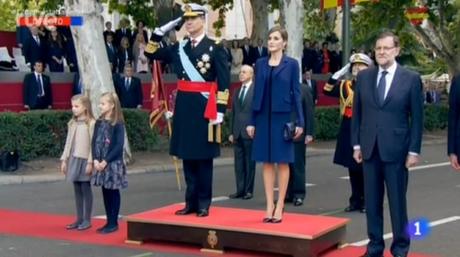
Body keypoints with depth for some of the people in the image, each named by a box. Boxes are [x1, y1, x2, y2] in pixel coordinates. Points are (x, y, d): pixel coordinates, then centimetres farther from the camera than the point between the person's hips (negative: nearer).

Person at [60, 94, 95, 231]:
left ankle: (87, 220, 6)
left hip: (85, 160, -6)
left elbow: (93, 144, -12)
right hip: (73, 159, 6)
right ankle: (79, 219, 15)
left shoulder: (91, 123, -8)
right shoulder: (72, 123, 12)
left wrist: (90, 162, -16)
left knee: (86, 189, -1)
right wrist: (64, 159, 9)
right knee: (77, 190, 9)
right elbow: (68, 142, 14)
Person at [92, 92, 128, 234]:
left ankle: (114, 223, 8)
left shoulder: (118, 124, -10)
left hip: (113, 163, -6)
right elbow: (94, 142, 7)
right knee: (105, 192, 10)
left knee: (113, 192, 1)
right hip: (100, 163, 6)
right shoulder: (99, 123, 8)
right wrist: (95, 160, -7)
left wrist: (106, 161, -17)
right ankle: (109, 221, 18)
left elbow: (119, 146, -14)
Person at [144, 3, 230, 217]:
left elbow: (224, 82, -7)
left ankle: (204, 203, 10)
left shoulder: (214, 48, -4)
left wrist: (220, 110, -13)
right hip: (184, 107, 5)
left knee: (204, 157, 3)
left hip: (204, 107, -5)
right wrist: (161, 31, 4)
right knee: (187, 157, 9)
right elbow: (151, 54, 15)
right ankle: (191, 202, 17)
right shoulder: (178, 48, 10)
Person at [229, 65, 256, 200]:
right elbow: (233, 113, 16)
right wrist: (231, 132, 11)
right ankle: (240, 189, 13)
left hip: (250, 132, -6)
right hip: (237, 133, 6)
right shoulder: (237, 91, 15)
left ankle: (248, 190, 9)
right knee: (239, 163, 7)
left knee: (249, 162, 2)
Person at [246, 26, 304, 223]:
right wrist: (252, 121, 6)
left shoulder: (291, 64, 0)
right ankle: (269, 205, 12)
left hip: (282, 117, -3)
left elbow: (296, 93, -1)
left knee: (282, 162, 2)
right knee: (267, 162, 5)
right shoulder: (260, 64, 8)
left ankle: (279, 206, 9)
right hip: (263, 117, 3)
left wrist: (300, 122, -7)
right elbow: (256, 93, 9)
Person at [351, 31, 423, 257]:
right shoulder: (363, 76, 7)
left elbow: (417, 118, -2)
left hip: (395, 150, -3)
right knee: (372, 201, 8)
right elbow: (357, 113, 10)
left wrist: (414, 151, -6)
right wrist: (356, 144, 5)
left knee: (397, 201, 4)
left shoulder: (411, 79, -2)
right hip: (369, 149, 3)